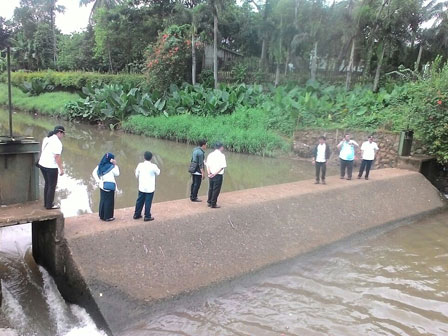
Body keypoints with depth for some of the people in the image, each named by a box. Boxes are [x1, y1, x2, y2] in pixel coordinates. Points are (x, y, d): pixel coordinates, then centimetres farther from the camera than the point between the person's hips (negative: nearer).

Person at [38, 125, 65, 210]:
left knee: (47, 184, 21)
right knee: (52, 186, 4)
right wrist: (61, 169, -18)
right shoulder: (57, 142, -18)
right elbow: (57, 157, -22)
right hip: (51, 167, -9)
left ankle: (46, 203, 29)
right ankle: (49, 205, 11)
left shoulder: (46, 138, 9)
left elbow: (43, 151, 16)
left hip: (42, 164, 9)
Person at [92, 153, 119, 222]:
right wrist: (115, 165, -4)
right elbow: (117, 174, -2)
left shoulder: (100, 166, 3)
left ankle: (102, 216, 24)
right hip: (110, 186, -6)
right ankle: (108, 217, 9)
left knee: (103, 200, 16)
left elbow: (94, 173, 0)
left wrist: (98, 181, -1)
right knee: (109, 201, 4)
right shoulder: (111, 167, -14)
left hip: (102, 186, 6)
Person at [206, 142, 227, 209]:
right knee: (216, 190, 3)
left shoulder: (210, 154, 7)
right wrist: (215, 173, -14)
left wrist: (209, 173, -7)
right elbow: (222, 167, -16)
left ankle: (209, 202, 27)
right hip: (218, 176, -6)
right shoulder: (221, 155, -9)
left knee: (211, 189, 18)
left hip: (211, 175, 6)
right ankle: (213, 204, 9)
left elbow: (208, 165, 0)